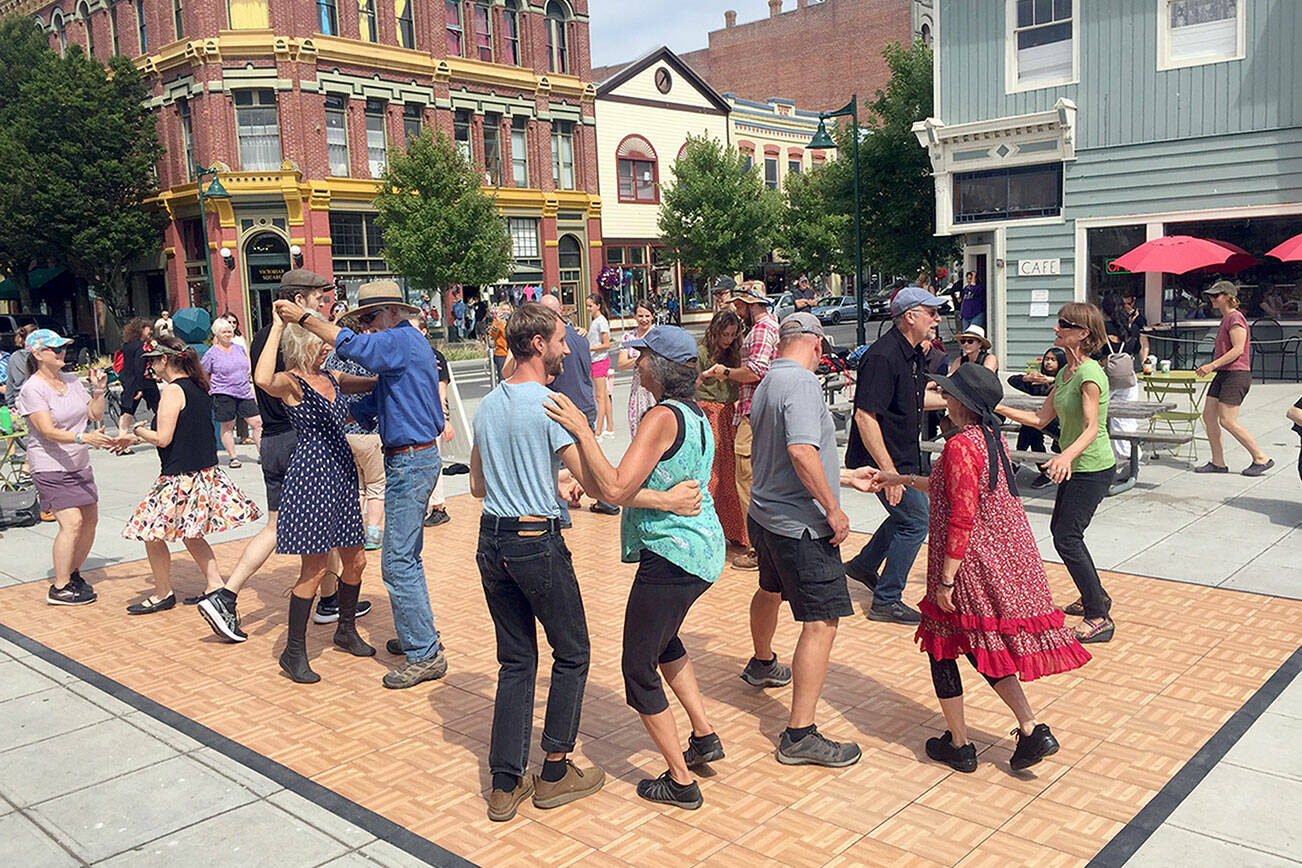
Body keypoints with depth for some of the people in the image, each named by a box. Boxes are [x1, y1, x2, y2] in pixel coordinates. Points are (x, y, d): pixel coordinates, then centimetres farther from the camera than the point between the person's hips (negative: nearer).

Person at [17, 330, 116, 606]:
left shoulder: (71, 380, 7)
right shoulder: (32, 389, -13)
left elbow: (96, 414, 11)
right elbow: (48, 432, -23)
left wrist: (99, 390, -5)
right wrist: (84, 438, -37)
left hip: (80, 465, 7)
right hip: (50, 467, -7)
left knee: (90, 520, 8)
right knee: (72, 522, -16)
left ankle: (73, 573, 27)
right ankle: (59, 588, -6)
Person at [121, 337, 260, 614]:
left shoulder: (172, 391, -15)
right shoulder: (199, 388, 10)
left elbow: (162, 438, -18)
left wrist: (137, 429, 0)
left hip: (179, 477, -9)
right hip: (206, 473, 9)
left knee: (153, 534, 6)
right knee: (190, 535, 19)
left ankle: (163, 594, 17)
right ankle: (216, 585, 17)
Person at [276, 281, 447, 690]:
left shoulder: (403, 340, -13)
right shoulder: (405, 343, 19)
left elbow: (354, 346, -28)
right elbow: (375, 401, 24)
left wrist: (303, 317, -20)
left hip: (411, 462, -11)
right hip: (415, 459, 11)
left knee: (398, 562, -9)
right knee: (406, 556, 18)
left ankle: (425, 654, -4)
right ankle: (419, 636, 29)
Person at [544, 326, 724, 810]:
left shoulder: (663, 417, -20)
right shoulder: (696, 416, 9)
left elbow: (617, 490, -26)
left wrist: (582, 431, -23)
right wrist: (591, 485, 17)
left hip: (670, 559, -10)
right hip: (703, 551, 10)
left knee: (639, 669, 5)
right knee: (663, 640, 32)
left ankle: (680, 782, 13)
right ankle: (704, 735, 34)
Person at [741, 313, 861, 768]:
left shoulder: (767, 382, 9)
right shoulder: (801, 382, -19)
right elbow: (801, 451, -31)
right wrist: (833, 509, -22)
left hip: (765, 513, 10)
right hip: (800, 523, -10)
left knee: (771, 590, 31)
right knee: (821, 622, -8)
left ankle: (762, 664, 57)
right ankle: (800, 735, -9)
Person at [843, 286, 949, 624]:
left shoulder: (915, 354, 8)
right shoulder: (883, 356, -23)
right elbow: (865, 416, -27)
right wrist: (888, 471, -29)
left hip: (904, 457, 10)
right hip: (883, 458, -10)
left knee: (908, 514, 21)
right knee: (916, 521, -5)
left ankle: (864, 565, 40)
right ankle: (886, 601, 6)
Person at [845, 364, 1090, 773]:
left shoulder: (959, 447, -20)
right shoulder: (993, 439, 8)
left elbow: (961, 520, -23)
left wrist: (945, 579, -18)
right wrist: (901, 479, 27)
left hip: (970, 566, -8)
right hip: (1008, 560, 9)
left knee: (942, 647, 9)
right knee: (985, 647, 20)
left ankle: (958, 744, 20)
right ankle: (1033, 730, 13)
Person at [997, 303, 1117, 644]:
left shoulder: (1089, 374, -21)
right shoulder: (1065, 372, 8)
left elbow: (1092, 427, -29)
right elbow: (1041, 418, 9)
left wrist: (1066, 456, -45)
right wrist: (1000, 408, 2)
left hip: (1093, 468, -10)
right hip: (1074, 466, 10)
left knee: (1066, 538, -11)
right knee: (1061, 529, 19)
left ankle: (1099, 618, -2)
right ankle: (1095, 596, 36)